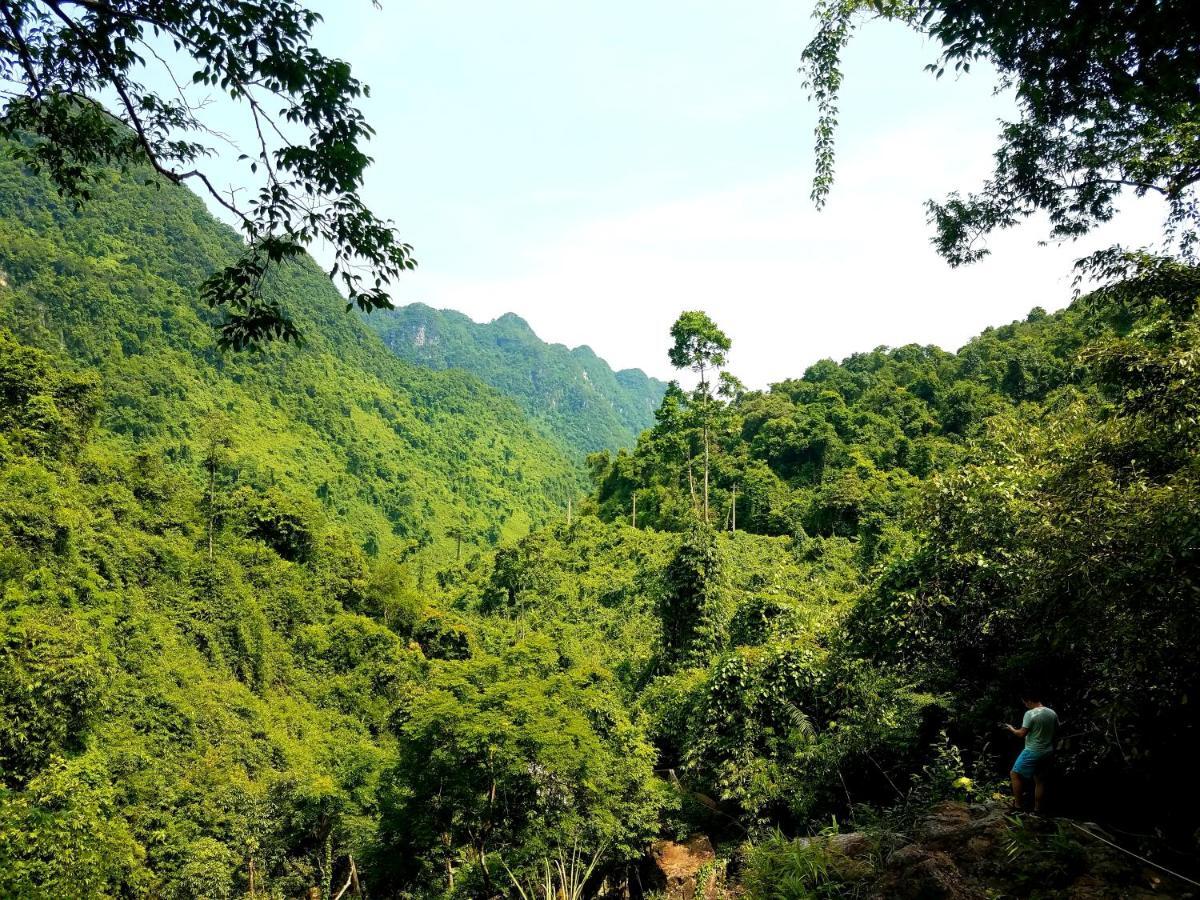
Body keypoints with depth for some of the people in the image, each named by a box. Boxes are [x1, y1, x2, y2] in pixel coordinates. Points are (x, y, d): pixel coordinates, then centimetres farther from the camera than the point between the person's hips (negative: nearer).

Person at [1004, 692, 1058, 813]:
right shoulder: (1053, 713, 1)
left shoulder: (1030, 714, -18)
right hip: (1048, 753, 7)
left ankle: (1018, 804, 9)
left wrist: (1011, 729, 1)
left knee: (1016, 774, 7)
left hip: (1032, 752, -7)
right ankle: (1038, 808, 21)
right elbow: (1056, 731, 11)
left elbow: (1022, 734, -17)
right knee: (1040, 780, 15)